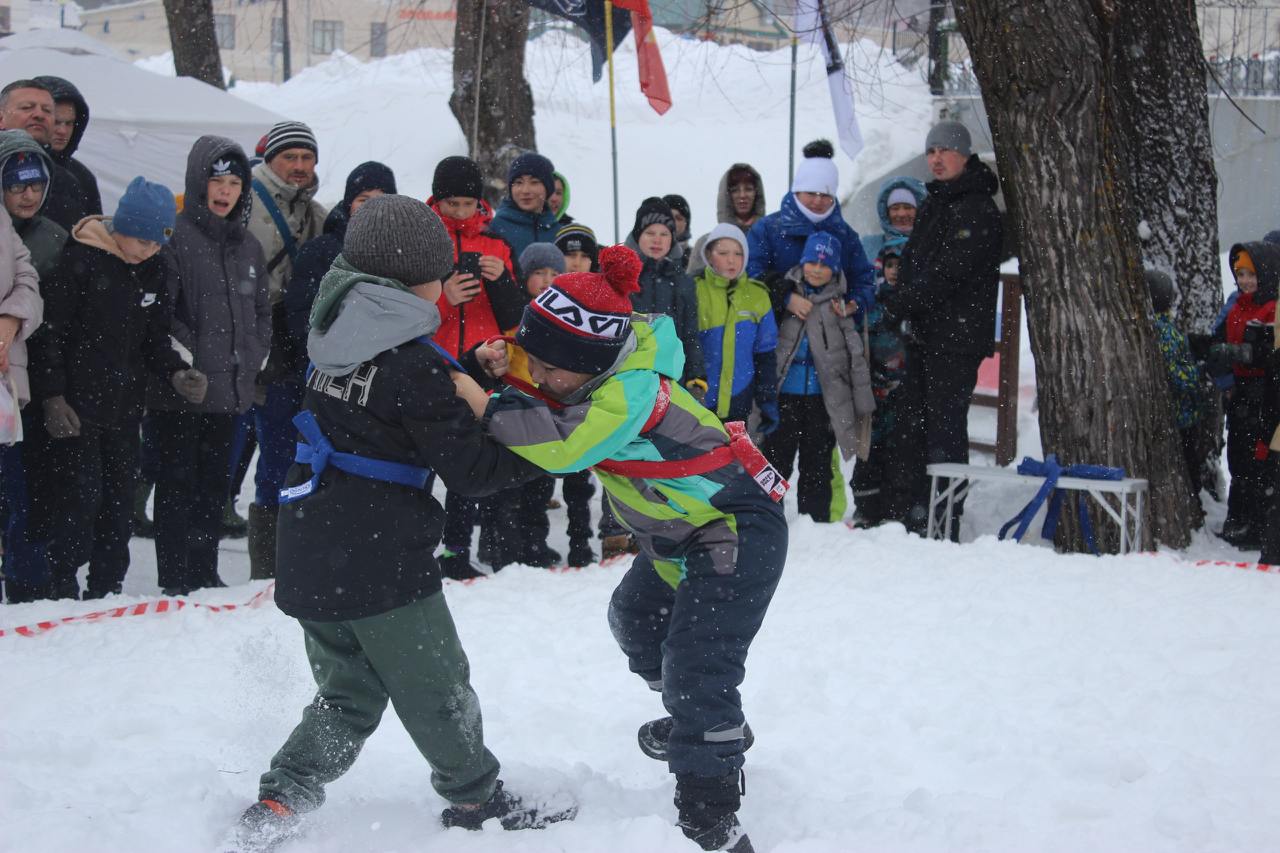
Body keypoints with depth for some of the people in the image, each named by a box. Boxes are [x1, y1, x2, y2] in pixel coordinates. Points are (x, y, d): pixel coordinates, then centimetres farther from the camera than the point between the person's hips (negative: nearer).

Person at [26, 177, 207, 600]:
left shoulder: (153, 271, 8)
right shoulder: (81, 260, -11)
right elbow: (49, 332, -10)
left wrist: (177, 373, -6)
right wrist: (52, 397, -15)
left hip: (124, 406, 6)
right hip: (75, 406, -6)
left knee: (120, 498, 9)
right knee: (79, 494, -8)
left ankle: (106, 589, 20)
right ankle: (63, 588, 2)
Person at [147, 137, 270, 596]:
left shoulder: (247, 246, 13)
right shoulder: (174, 237, -8)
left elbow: (261, 312, 19)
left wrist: (252, 359, 6)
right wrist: (188, 359, -17)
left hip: (230, 388, 6)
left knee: (215, 485, 13)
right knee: (178, 484, -1)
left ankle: (205, 575, 22)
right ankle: (176, 580, 5)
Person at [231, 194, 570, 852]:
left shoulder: (337, 336, 7)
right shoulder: (418, 363, -17)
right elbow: (469, 469, -12)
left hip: (310, 554, 8)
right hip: (379, 560, -8)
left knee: (350, 690, 19)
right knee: (435, 685, 11)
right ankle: (475, 797, 26)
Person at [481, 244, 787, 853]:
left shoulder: (633, 392, -33)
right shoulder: (594, 371, -5)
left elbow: (564, 447, -45)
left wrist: (489, 409, -40)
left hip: (739, 531, -11)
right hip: (678, 534, 11)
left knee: (694, 663, -18)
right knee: (636, 620, 27)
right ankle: (709, 727, 48)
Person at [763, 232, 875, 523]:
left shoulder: (839, 304, 3)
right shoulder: (783, 293, 6)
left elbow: (856, 354, 4)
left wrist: (863, 404, 1)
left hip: (824, 399, 0)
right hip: (784, 394, 0)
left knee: (817, 467, 7)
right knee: (776, 460, 2)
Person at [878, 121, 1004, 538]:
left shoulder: (977, 209, -12)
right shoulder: (935, 204, 19)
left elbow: (948, 272, -20)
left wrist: (899, 304, -15)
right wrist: (897, 303, 6)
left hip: (957, 336, -10)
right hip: (923, 334, 10)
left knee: (945, 428, -9)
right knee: (914, 424, 12)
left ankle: (945, 526, -6)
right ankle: (920, 515, 20)